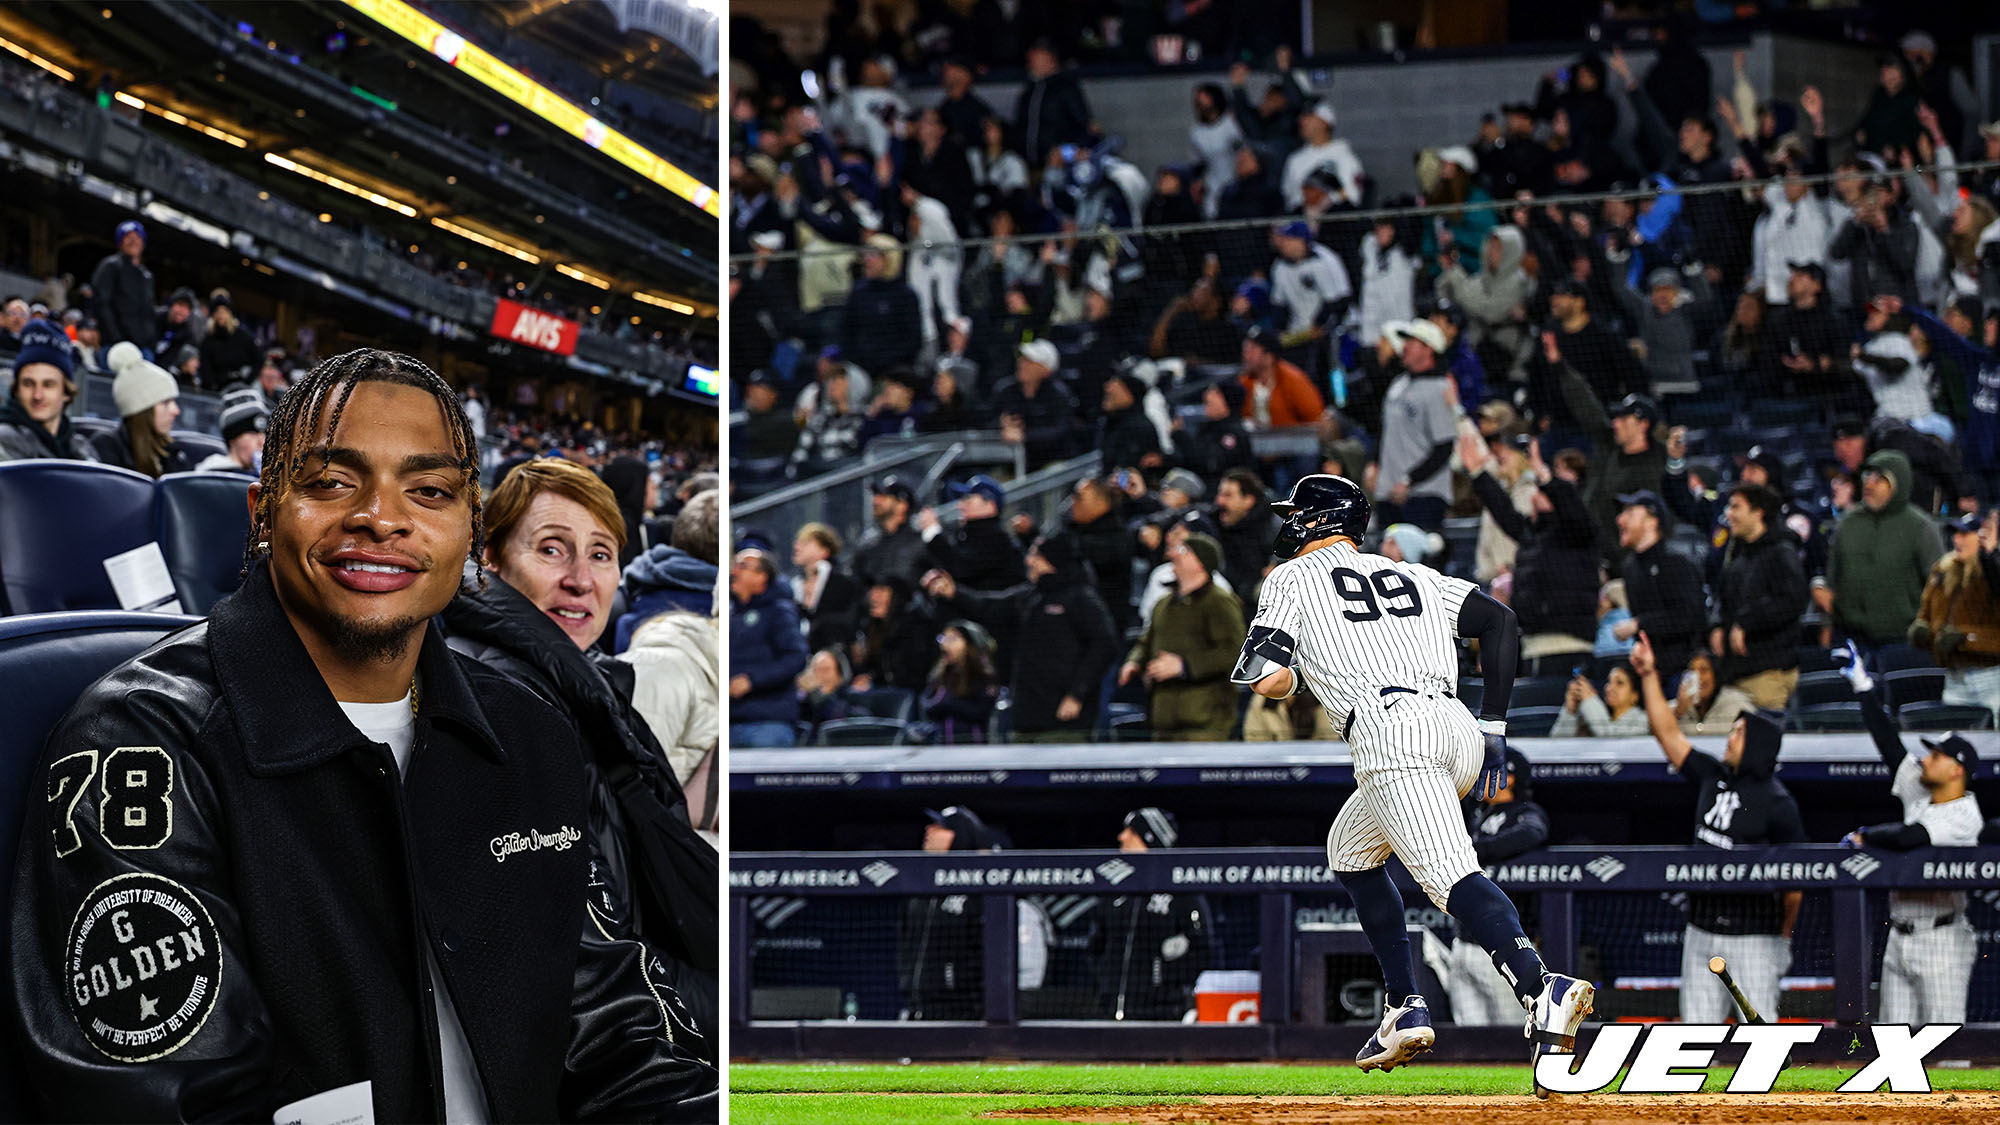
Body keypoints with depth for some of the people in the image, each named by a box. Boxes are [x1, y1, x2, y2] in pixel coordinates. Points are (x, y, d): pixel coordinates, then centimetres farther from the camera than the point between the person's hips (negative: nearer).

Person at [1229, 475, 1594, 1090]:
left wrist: (1260, 666, 27)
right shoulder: (1414, 575, 29)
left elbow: (1269, 679, 1)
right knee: (1351, 852, 27)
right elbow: (1500, 622, 17)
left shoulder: (1293, 578, 14)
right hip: (1456, 729, 7)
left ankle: (1542, 990, -45)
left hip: (1388, 733, -7)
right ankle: (1406, 1010, 17)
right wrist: (1493, 727, 18)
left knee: (1453, 878, -21)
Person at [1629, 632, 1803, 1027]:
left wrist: (1784, 935, -6)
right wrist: (1649, 676, 7)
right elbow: (1669, 734, 12)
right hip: (1702, 931, 7)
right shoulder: (1713, 778, 9)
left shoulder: (1776, 803, -11)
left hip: (1753, 935, -7)